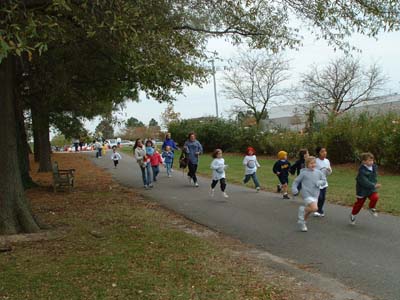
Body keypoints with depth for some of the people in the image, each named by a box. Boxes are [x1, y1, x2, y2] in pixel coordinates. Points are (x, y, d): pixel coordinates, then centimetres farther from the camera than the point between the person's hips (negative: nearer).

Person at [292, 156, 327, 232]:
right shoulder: (304, 173, -6)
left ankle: (302, 222, 35)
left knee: (309, 210, 13)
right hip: (307, 194, -5)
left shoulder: (318, 172, 4)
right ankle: (302, 210, 4)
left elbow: (324, 180, 11)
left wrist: (319, 182, -10)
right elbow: (296, 181, 1)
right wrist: (294, 189, -14)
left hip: (315, 195, 5)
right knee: (314, 208, -22)